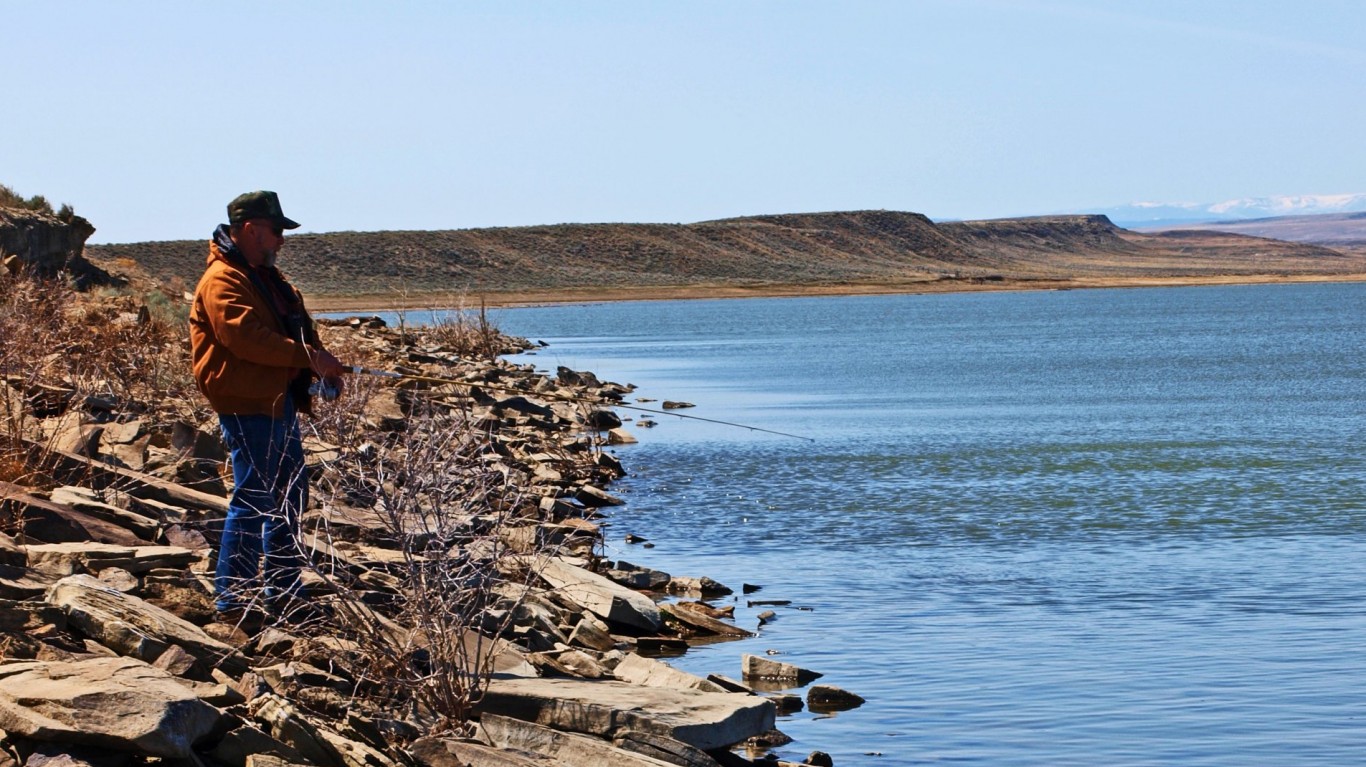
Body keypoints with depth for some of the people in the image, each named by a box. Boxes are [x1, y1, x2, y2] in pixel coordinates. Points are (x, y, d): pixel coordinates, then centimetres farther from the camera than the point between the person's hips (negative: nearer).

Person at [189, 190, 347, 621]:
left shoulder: (267, 277, 20)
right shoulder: (222, 282, -13)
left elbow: (298, 326, 22)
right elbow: (247, 338, -25)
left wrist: (322, 366, 4)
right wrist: (307, 356, -25)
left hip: (280, 402, 10)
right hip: (247, 404, -10)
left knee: (291, 495, 15)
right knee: (253, 499, -9)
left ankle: (283, 594, 24)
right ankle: (232, 598, -3)